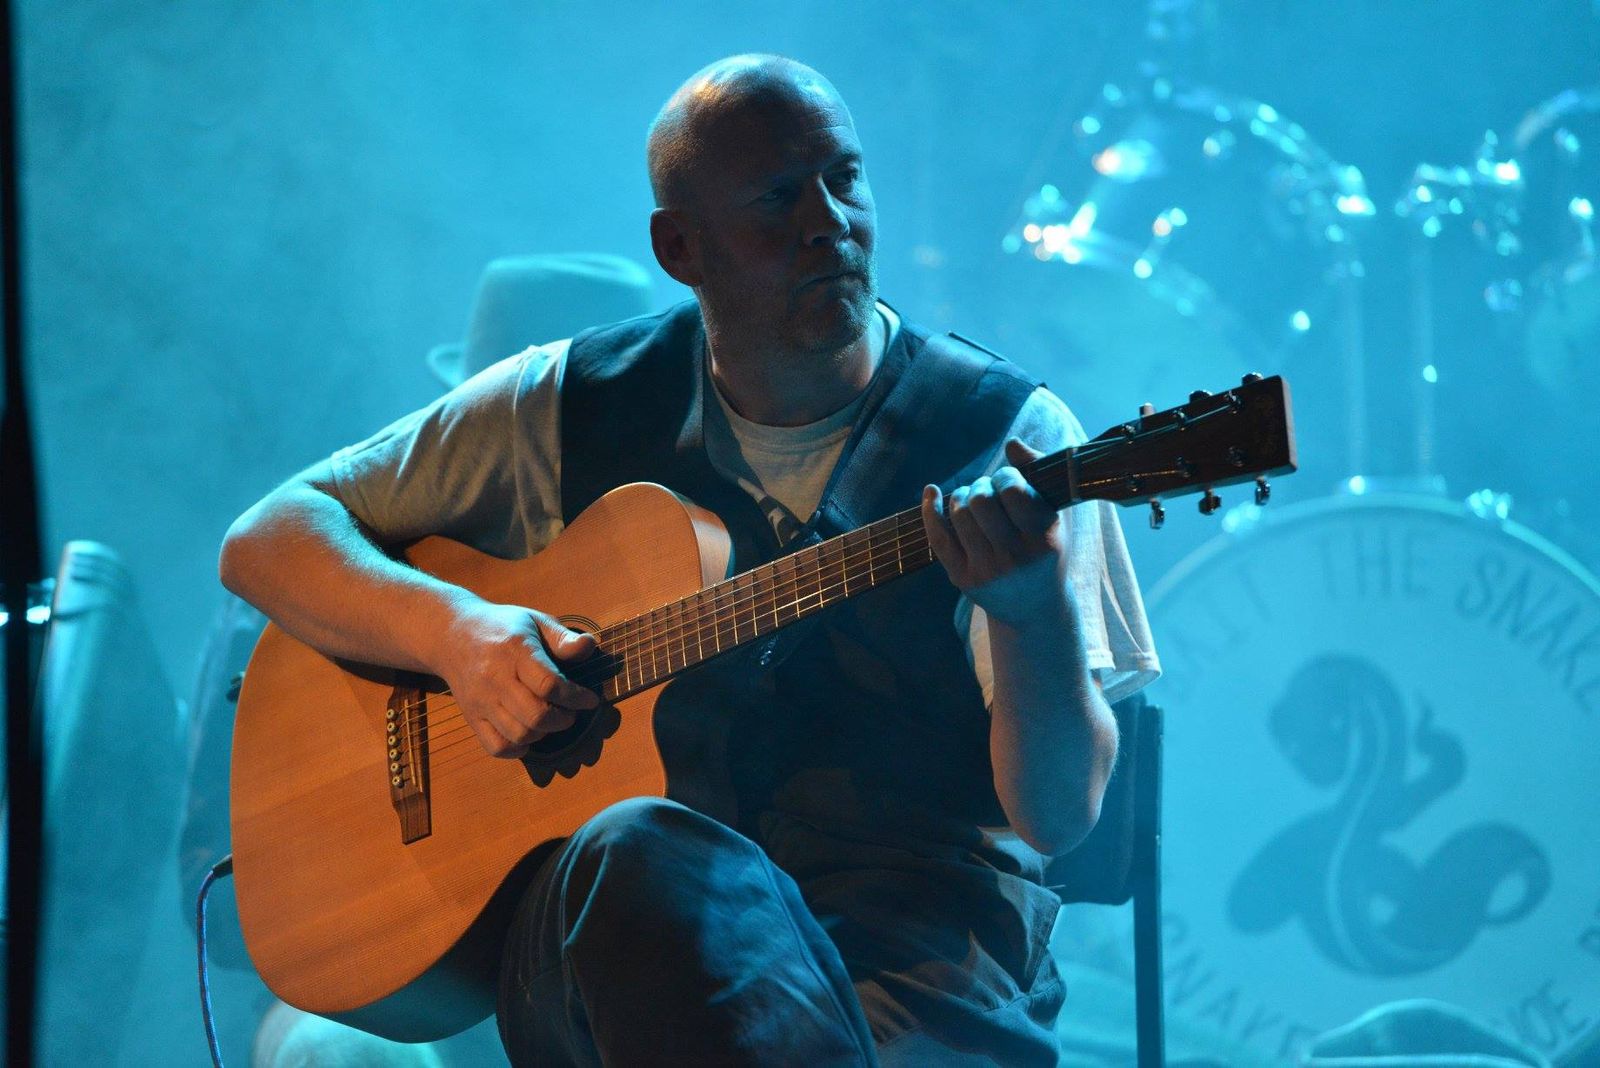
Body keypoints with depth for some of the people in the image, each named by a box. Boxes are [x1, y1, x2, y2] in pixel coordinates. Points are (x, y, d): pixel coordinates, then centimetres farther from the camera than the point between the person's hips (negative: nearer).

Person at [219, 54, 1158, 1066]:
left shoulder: (1006, 438, 3)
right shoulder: (573, 405, 10)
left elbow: (1058, 817, -5)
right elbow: (267, 539, 12)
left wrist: (1034, 617, -27)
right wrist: (453, 629, -7)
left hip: (918, 940, -3)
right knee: (636, 855, -36)